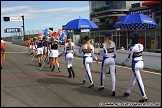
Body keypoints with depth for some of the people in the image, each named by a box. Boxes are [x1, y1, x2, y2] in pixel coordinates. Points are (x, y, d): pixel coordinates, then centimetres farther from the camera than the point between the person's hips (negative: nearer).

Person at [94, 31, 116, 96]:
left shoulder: (104, 44, -10)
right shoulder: (113, 43, 3)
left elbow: (105, 53, -17)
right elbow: (115, 53, 7)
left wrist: (98, 53, -6)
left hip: (106, 59, -3)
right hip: (112, 59, 3)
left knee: (103, 72, 19)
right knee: (113, 74, -1)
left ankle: (102, 86, 34)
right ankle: (113, 89, -11)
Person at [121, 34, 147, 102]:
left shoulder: (132, 47, -15)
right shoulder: (141, 46, 4)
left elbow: (129, 57, -9)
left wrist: (124, 63, 7)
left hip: (135, 64, -8)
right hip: (141, 63, 8)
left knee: (139, 80, -5)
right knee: (133, 78, 21)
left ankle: (144, 97, -4)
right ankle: (128, 92, 37)